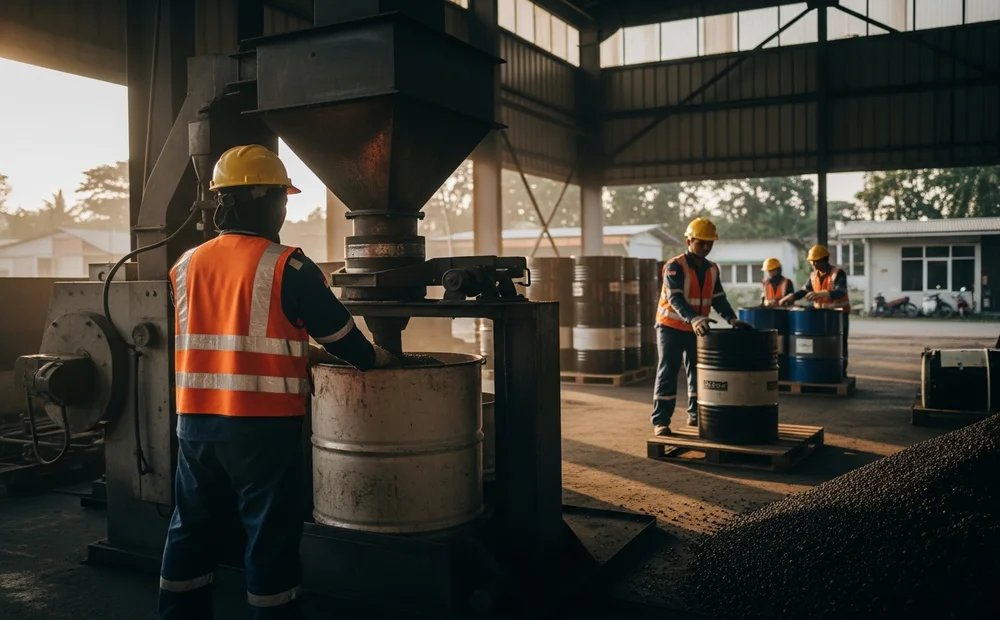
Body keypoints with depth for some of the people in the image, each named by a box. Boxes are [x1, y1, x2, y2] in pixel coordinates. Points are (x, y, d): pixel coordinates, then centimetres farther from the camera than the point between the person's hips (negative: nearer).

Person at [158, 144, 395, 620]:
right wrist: (377, 359, 15)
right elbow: (342, 336, -5)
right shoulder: (288, 267, -11)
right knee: (270, 537, 6)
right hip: (262, 425, -6)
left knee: (192, 531, 17)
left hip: (196, 421, 6)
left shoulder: (186, 265, 7)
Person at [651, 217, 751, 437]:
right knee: (667, 374, -6)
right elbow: (675, 299, -27)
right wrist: (695, 319, -43)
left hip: (697, 329, 6)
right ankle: (660, 421, -5)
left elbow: (718, 299, 3)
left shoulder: (712, 269, 6)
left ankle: (696, 415, 25)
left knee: (698, 372, 12)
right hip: (672, 327, -6)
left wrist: (732, 318, -16)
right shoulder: (674, 266, -16)